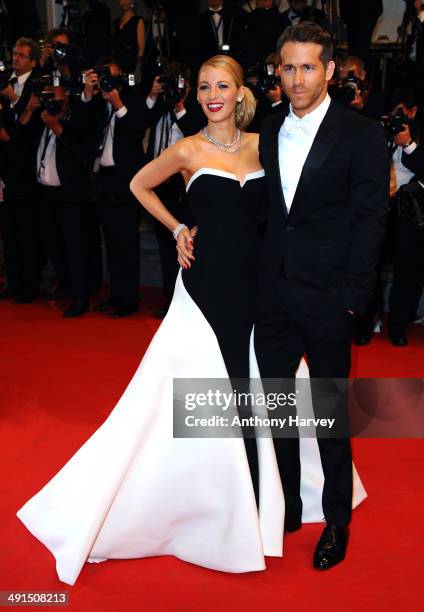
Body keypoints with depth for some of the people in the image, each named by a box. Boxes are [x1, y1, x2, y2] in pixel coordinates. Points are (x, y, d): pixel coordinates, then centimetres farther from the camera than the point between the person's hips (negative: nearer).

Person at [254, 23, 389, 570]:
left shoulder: (362, 135, -7)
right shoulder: (270, 132, 9)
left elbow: (369, 221, -9)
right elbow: (267, 211, 12)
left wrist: (351, 295, -14)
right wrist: (260, 274, 4)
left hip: (326, 298, -5)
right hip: (274, 294, 5)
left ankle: (337, 521, 23)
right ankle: (287, 508, 31)